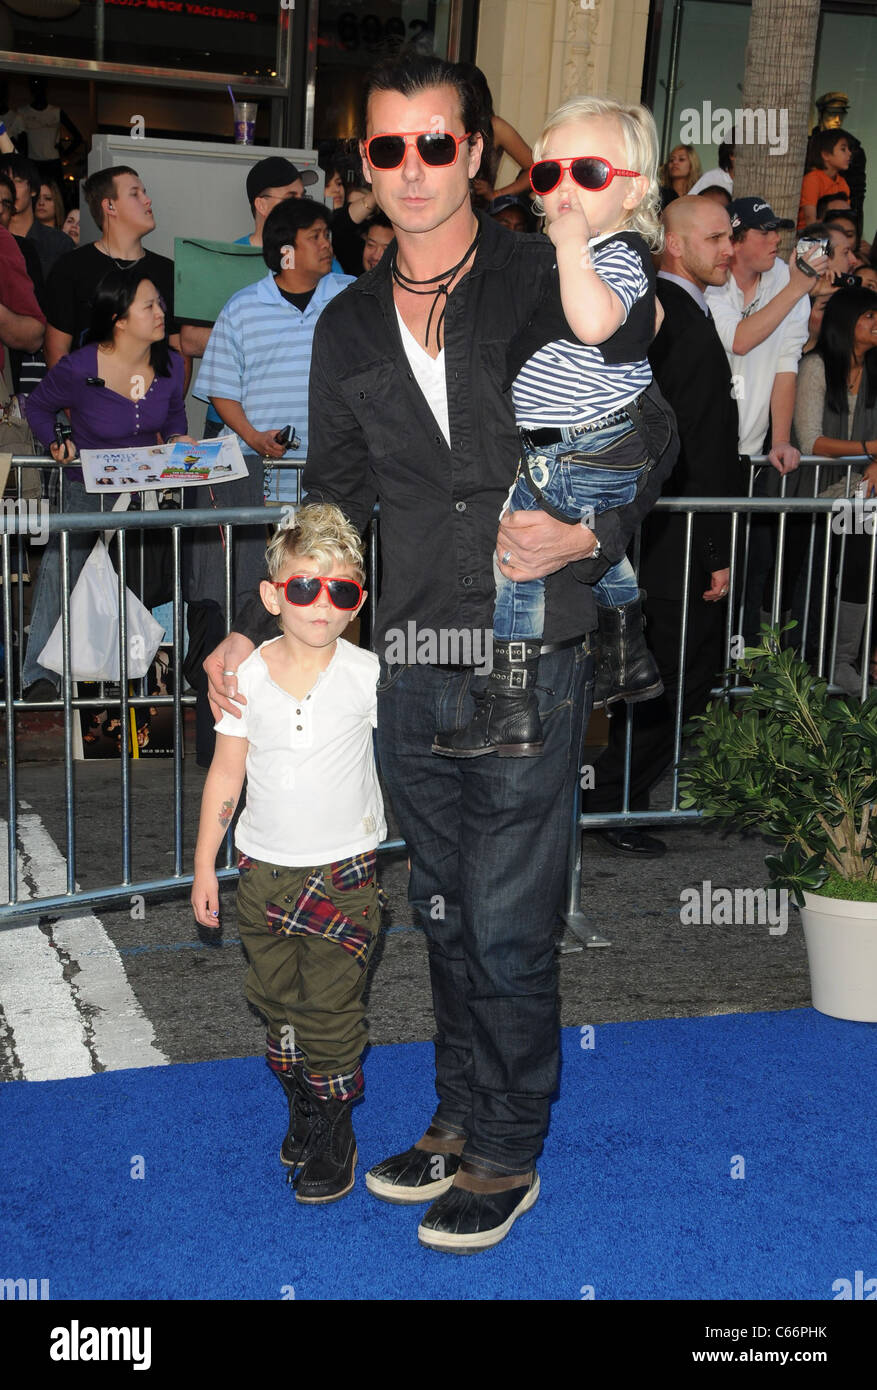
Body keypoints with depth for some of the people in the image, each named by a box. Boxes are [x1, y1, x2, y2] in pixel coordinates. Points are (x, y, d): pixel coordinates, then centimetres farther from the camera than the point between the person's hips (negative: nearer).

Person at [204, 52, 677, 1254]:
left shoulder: (552, 284, 0)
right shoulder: (348, 327, 12)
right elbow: (334, 497, 18)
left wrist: (592, 533, -17)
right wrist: (255, 628, 12)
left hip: (530, 664, -4)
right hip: (411, 666, 5)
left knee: (508, 930, 1)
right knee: (445, 917, 15)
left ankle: (508, 1156, 20)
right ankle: (460, 1120, 32)